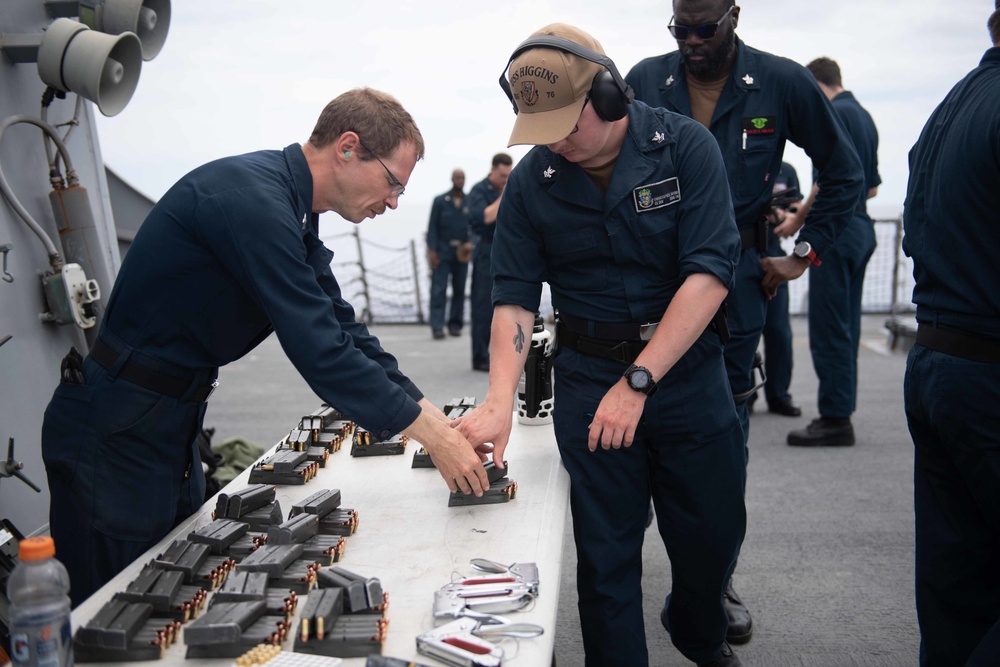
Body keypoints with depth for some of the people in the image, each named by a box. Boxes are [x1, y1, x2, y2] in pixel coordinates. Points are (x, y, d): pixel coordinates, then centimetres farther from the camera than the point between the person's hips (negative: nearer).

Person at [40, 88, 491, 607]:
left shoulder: (292, 213, 7)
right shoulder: (251, 199, -25)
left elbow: (343, 331, 7)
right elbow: (319, 350, -28)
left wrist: (443, 423, 1)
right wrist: (433, 437, -21)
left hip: (173, 425, 10)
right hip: (117, 433, -10)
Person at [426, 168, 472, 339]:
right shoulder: (440, 201, 4)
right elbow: (432, 227, 2)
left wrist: (471, 243, -9)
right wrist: (432, 250, -7)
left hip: (462, 252, 2)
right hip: (442, 251, -2)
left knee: (459, 289, 5)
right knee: (439, 289, -8)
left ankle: (455, 325, 14)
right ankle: (437, 327, -10)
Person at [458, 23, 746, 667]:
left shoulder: (684, 146, -10)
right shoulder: (530, 182, -2)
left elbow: (710, 271, -17)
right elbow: (515, 297, -3)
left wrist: (637, 382, -21)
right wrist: (500, 401, -19)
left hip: (687, 367, 0)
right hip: (589, 375, 0)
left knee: (713, 531, 14)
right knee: (607, 551, 5)